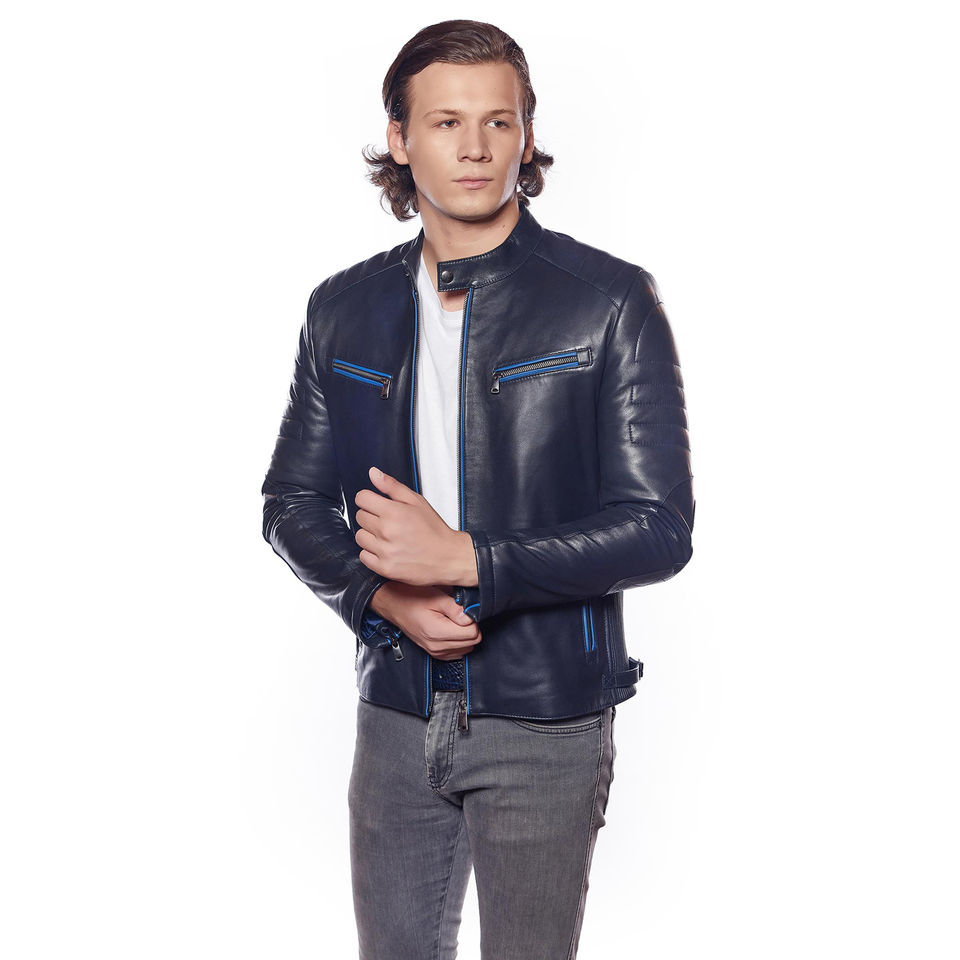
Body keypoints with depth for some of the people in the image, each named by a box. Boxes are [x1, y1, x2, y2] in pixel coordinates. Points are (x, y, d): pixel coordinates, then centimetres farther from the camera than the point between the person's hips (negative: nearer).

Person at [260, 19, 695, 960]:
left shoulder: (609, 301, -9)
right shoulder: (343, 309, 4)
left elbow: (658, 528, -13)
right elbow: (292, 502, 7)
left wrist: (463, 559, -20)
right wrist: (384, 595, -12)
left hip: (546, 721, -3)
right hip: (396, 710, 4)